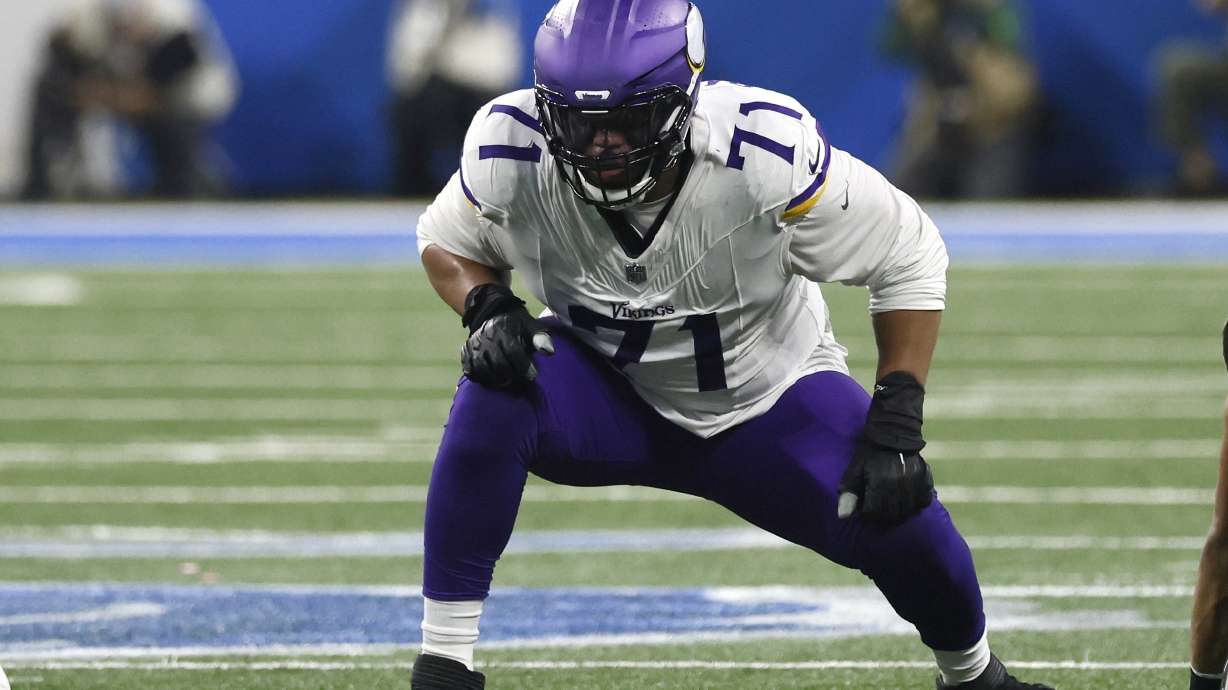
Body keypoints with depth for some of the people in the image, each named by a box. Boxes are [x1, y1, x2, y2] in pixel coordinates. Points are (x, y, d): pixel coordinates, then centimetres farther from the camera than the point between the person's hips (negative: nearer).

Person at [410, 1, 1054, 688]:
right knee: (492, 398, -30)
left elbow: (908, 257, -17)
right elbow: (447, 242, -1)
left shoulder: (764, 154, -32)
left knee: (894, 516, -20)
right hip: (608, 394, 1)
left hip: (769, 401, -1)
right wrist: (488, 309, -23)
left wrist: (896, 421, -21)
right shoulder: (512, 152, -25)